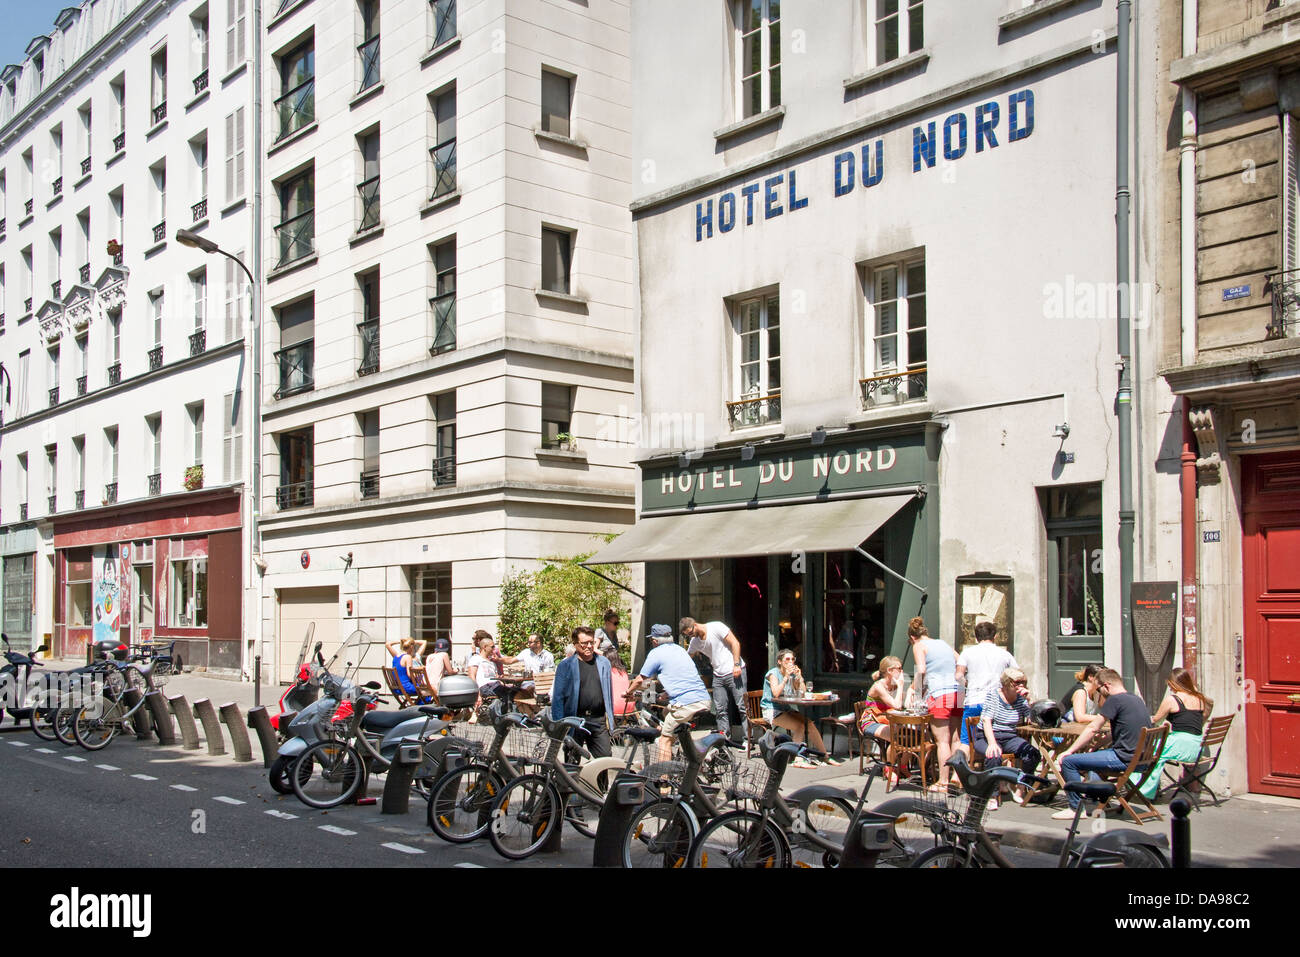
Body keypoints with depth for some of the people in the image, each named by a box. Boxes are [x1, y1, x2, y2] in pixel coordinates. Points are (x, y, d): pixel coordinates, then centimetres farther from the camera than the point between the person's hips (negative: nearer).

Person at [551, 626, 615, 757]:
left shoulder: (604, 663, 9)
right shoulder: (565, 666, -2)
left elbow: (609, 692, 15)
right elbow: (558, 697, -3)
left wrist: (610, 719, 12)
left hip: (599, 721, 2)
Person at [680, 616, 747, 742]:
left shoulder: (716, 627, -11)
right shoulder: (694, 641, 9)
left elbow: (735, 643, -13)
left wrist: (736, 664, -18)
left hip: (734, 671, -7)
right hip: (718, 676, 7)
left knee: (742, 706, -7)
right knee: (720, 710, 5)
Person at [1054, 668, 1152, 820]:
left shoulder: (1115, 700, -14)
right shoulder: (1136, 699, 14)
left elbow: (1093, 729, -12)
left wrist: (1070, 751, -5)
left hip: (1125, 759, -10)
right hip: (1140, 756, 10)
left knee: (1068, 761, -9)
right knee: (1092, 754, 32)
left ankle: (1076, 807, -1)